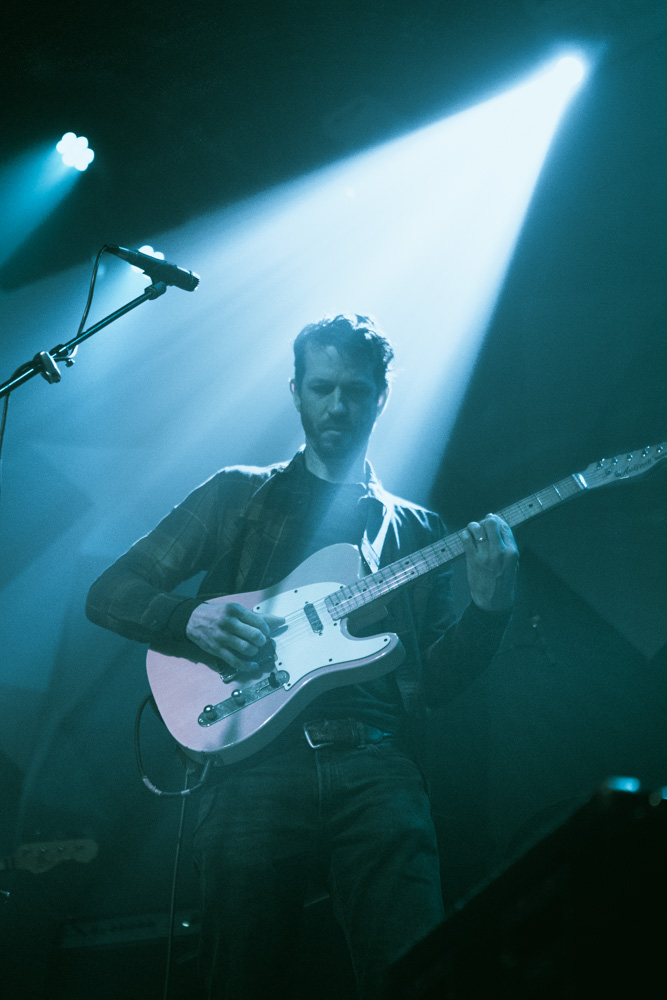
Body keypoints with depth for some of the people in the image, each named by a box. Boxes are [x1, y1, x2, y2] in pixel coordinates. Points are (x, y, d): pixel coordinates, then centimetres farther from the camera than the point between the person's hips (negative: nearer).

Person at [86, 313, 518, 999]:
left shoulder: (415, 529, 21)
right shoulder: (240, 495, 16)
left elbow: (437, 681, 15)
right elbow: (110, 594, 11)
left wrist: (489, 607, -3)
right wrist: (194, 616, -8)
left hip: (377, 768, 1)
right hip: (258, 760, -1)